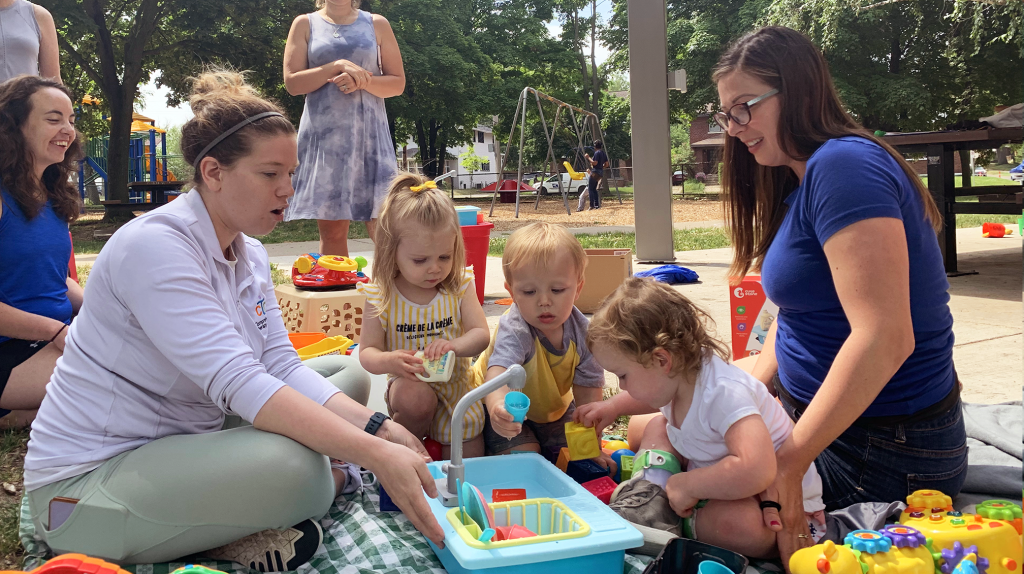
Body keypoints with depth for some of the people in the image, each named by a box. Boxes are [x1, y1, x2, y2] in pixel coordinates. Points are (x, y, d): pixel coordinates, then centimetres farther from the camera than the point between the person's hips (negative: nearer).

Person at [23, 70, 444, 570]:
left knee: (353, 377, 7)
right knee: (292, 467, -35)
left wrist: (380, 429, -17)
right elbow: (238, 386, -32)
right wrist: (376, 455, -37)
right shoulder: (153, 247, -22)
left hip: (181, 446, 9)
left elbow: (283, 368, -2)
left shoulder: (250, 256, 6)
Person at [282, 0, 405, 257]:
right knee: (331, 228, 0)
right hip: (323, 137, 0)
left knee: (381, 224, -9)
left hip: (369, 135, 0)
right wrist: (337, 66, -11)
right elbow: (292, 82, 1)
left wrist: (361, 81, -11)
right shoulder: (305, 24, 11)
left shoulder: (376, 24, 12)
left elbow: (398, 84, 7)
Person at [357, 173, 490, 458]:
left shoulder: (460, 287, -8)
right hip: (408, 384, -2)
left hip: (455, 382, 2)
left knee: (469, 459, -1)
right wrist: (388, 361, -34)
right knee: (415, 399, -35)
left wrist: (454, 346, -35)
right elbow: (367, 351, -9)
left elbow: (481, 334, -12)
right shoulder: (381, 297, -12)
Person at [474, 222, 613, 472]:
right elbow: (498, 370, -56)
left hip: (554, 409, 4)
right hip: (505, 412, -4)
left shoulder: (582, 331, -22)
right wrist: (497, 405, -78)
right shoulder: (514, 331, -37)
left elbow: (589, 391, -16)